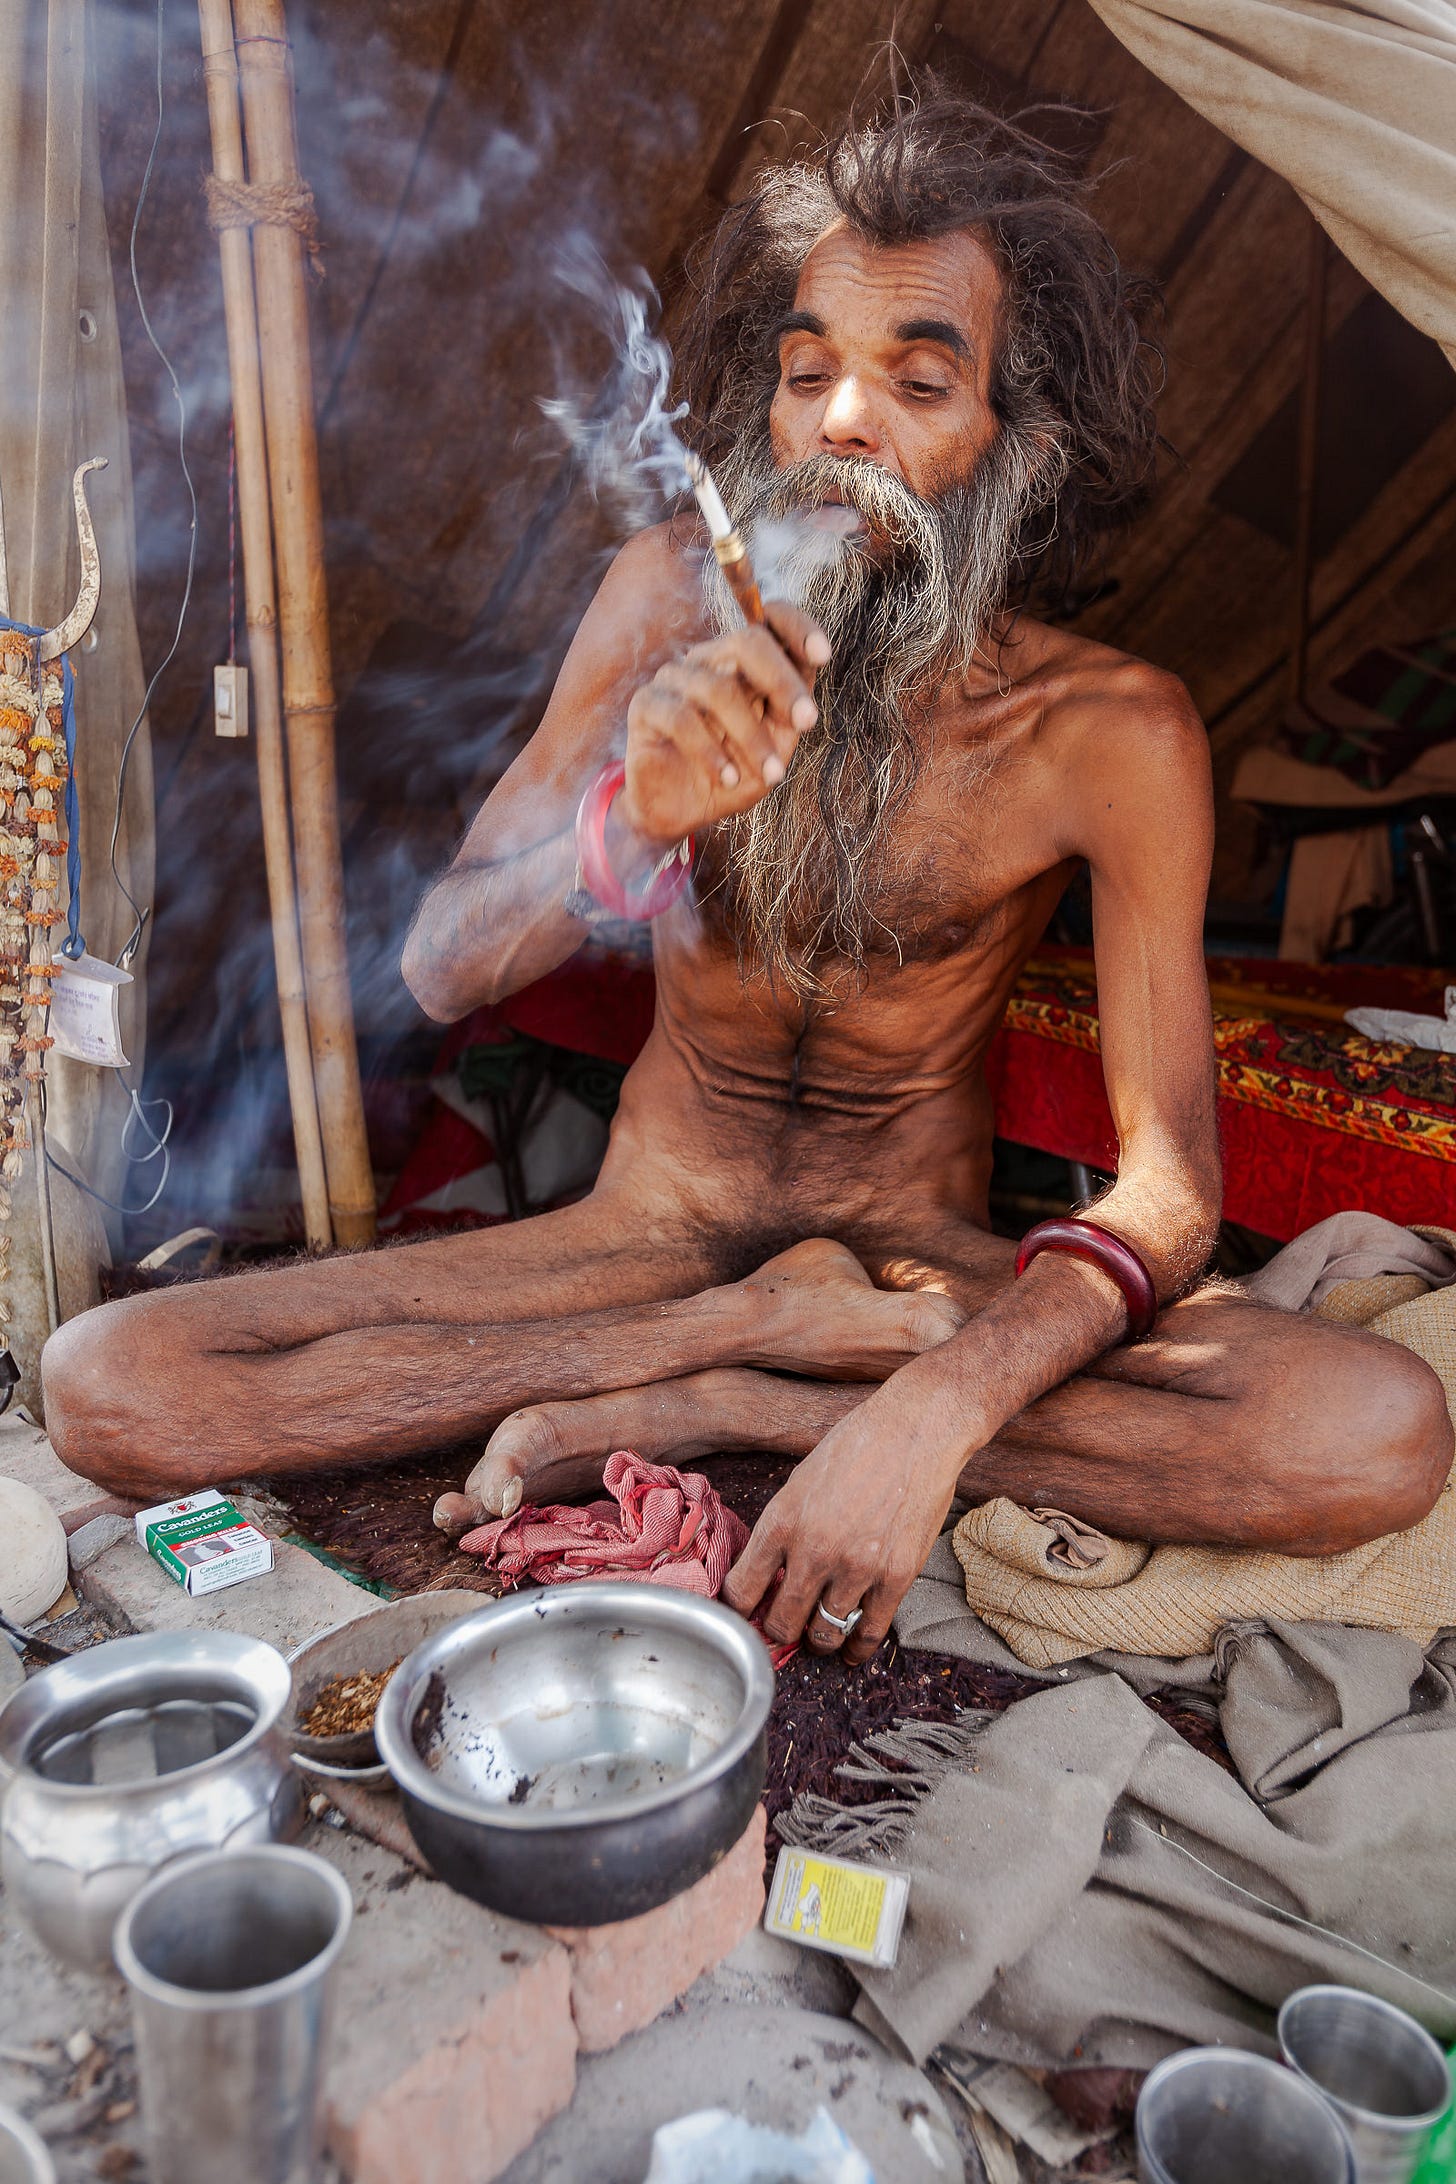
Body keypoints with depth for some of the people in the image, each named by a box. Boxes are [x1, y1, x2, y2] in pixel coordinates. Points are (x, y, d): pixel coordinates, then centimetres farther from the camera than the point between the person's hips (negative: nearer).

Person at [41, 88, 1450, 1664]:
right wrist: (631, 819, -29)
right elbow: (441, 973, -7)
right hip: (650, 1228, 2)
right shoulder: (674, 604, -5)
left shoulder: (1110, 734, -12)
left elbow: (1169, 1185, -17)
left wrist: (933, 1409, -36)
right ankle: (778, 1338, -13)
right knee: (105, 1386, -17)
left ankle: (696, 1406, -19)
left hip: (921, 1267, -1)